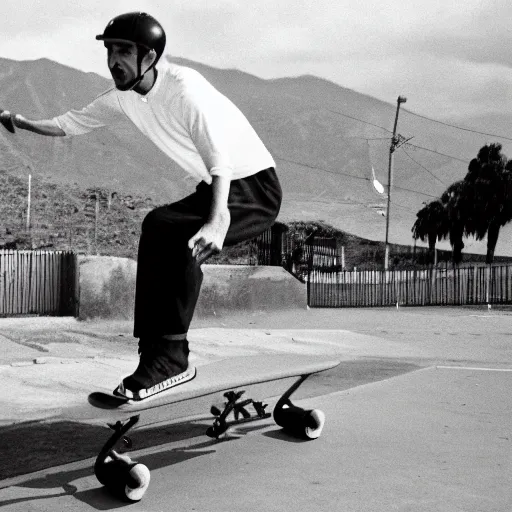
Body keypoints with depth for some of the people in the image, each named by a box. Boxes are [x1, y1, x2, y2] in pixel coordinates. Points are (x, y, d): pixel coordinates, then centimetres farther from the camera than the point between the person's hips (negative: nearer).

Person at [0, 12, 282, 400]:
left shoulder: (183, 87, -24)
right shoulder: (125, 96, 1)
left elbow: (220, 157, -36)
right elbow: (73, 123, 15)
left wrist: (217, 221, -51)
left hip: (256, 186, -9)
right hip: (214, 188, 9)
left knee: (174, 231, -30)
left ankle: (169, 356, -23)